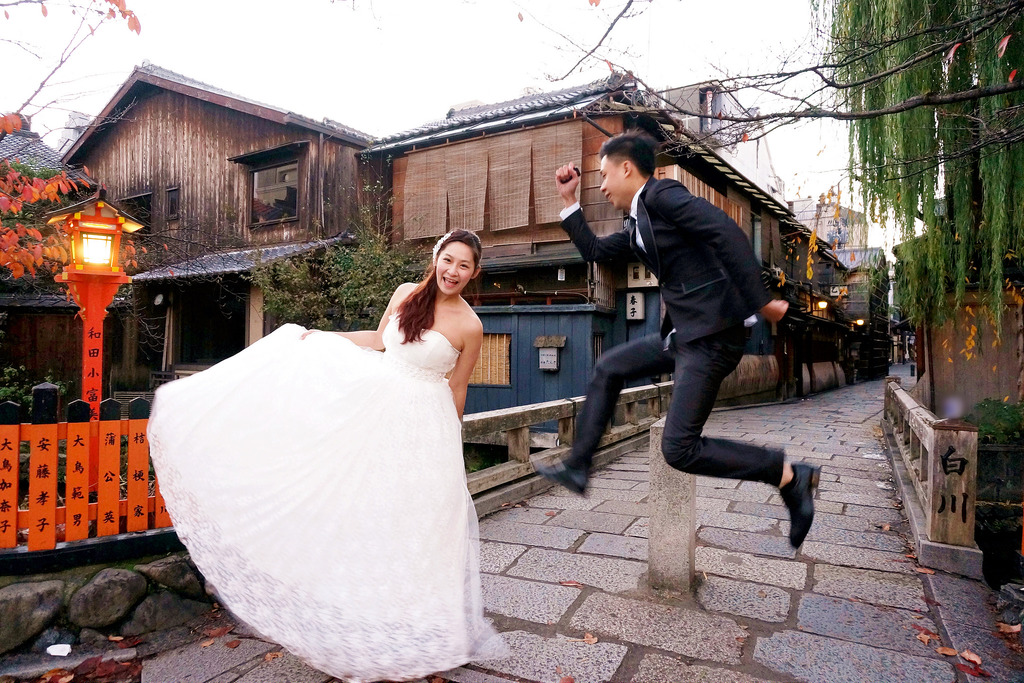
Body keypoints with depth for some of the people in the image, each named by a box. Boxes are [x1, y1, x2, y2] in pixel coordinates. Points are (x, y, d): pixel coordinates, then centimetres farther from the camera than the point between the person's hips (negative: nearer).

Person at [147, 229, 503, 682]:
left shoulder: (469, 326, -11)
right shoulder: (406, 293, 0)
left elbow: (457, 391, -2)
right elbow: (379, 338, 16)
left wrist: (444, 446, 6)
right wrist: (322, 337, 17)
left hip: (423, 426, -4)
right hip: (375, 407, 5)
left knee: (415, 520, 3)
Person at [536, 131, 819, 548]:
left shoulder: (661, 194, -10)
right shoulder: (637, 224, 19)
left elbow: (727, 232, -21)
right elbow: (594, 251, 28)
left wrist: (760, 302, -23)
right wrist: (568, 200, 24)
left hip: (711, 335, -10)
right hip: (684, 333, 10)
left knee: (679, 449, -10)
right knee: (609, 368, 16)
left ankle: (789, 476, 2)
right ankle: (577, 467, 23)